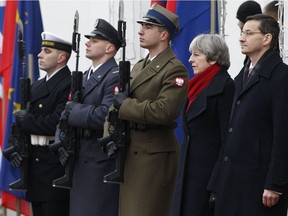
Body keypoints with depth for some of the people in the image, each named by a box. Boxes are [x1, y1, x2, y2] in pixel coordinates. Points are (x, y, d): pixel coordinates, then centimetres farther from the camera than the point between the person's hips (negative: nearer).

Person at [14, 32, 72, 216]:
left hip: (56, 166, -9)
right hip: (35, 163, 9)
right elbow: (23, 118, 18)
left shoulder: (69, 85, -12)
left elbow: (56, 123, -22)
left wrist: (25, 120, -9)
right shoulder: (38, 86, 17)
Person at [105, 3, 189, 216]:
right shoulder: (138, 66, 17)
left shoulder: (175, 69, -10)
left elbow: (163, 110, -23)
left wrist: (125, 105, -14)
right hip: (131, 150, 8)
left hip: (156, 153, -8)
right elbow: (122, 101, 19)